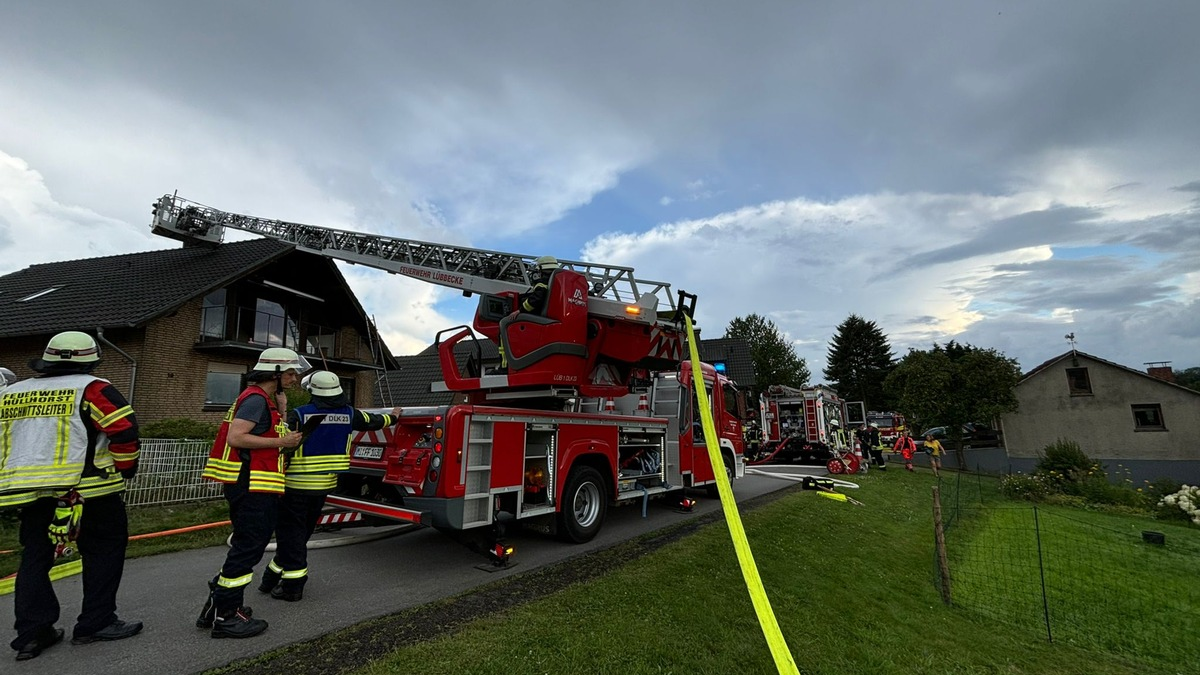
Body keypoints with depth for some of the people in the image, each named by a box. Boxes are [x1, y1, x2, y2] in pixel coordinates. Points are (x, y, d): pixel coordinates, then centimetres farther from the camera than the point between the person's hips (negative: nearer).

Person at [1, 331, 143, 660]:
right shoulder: (91, 388, -9)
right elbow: (124, 430, -17)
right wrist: (125, 469, -2)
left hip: (30, 493, 6)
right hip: (88, 490, -6)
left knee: (35, 558, 16)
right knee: (104, 551, 7)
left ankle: (31, 633, 19)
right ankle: (96, 623, 12)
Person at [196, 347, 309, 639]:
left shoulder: (265, 400, 17)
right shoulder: (256, 399, -15)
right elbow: (235, 437, -24)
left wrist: (281, 413, 9)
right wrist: (281, 442, -20)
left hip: (257, 487, 11)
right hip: (251, 486, -11)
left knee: (247, 546, 19)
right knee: (248, 548, -3)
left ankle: (219, 604, 29)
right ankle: (225, 616, 6)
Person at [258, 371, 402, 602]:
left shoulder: (299, 414, -13)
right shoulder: (349, 413, 1)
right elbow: (372, 421, 18)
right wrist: (393, 417, 37)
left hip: (296, 486, -5)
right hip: (325, 486, 5)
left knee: (290, 532, 6)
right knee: (302, 532, 19)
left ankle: (292, 585, 11)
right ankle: (273, 579, 33)